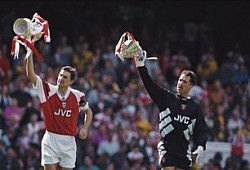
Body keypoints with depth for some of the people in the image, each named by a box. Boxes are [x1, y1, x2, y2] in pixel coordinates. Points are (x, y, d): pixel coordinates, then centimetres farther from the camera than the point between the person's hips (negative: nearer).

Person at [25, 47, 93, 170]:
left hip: (68, 142, 1)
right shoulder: (48, 91, -6)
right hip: (50, 140, -1)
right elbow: (30, 75, -15)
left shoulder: (78, 96, -1)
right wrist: (30, 53, -24)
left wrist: (85, 128, 1)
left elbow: (88, 112, 17)